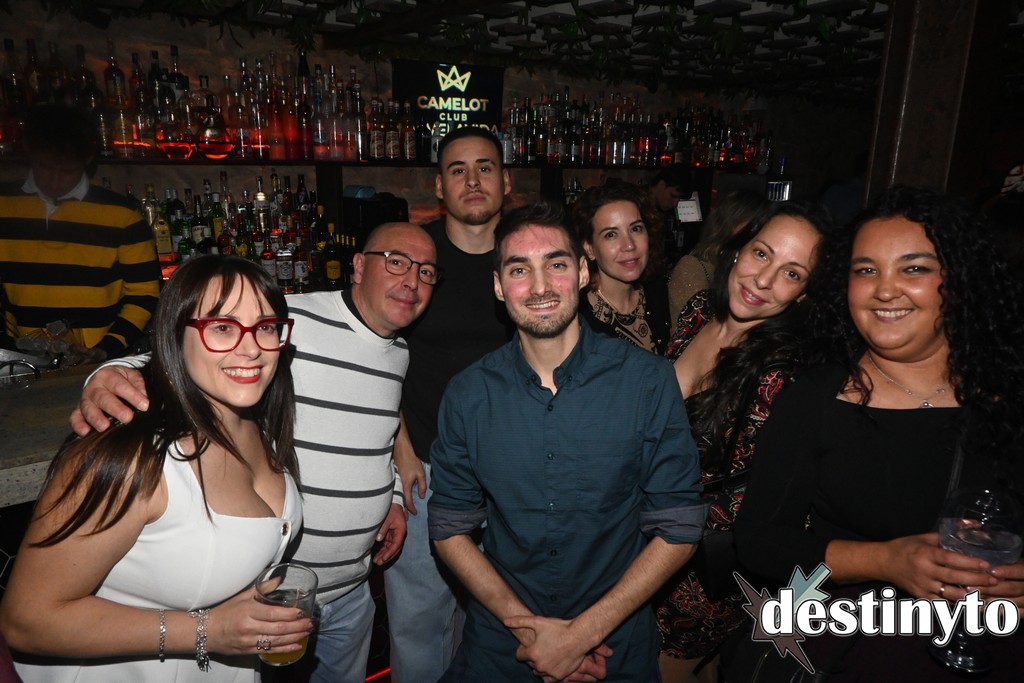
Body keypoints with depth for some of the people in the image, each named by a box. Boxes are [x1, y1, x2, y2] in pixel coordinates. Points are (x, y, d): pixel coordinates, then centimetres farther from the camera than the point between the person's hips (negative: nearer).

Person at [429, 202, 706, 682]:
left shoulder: (648, 381, -15)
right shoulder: (467, 395, -9)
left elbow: (678, 529, -11)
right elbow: (450, 529, -3)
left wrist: (582, 633, -15)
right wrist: (523, 623, -13)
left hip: (617, 641, -1)